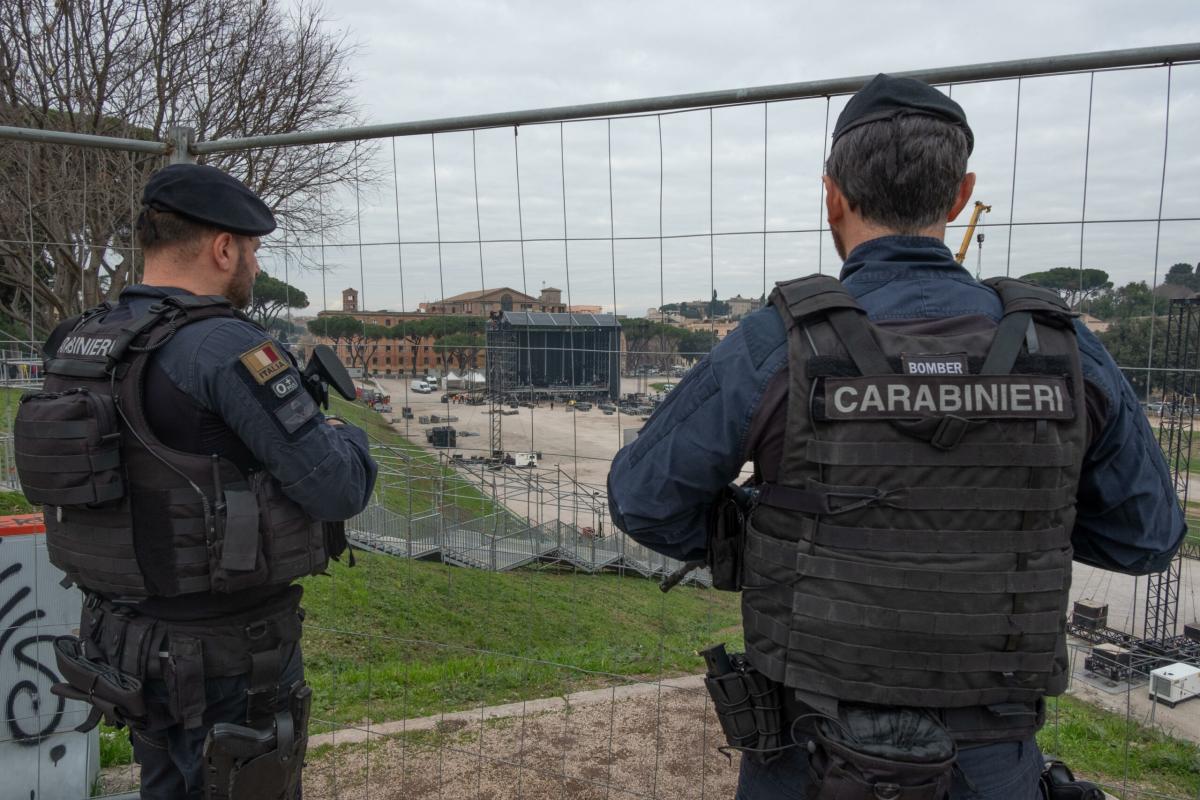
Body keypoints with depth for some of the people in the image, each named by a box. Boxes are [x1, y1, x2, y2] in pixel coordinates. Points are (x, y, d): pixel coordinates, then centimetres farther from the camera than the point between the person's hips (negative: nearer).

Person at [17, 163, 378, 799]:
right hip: (228, 657, -8)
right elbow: (339, 488, -24)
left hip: (132, 646, 8)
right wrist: (344, 435, -2)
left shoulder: (80, 344, 3)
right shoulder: (226, 345, -23)